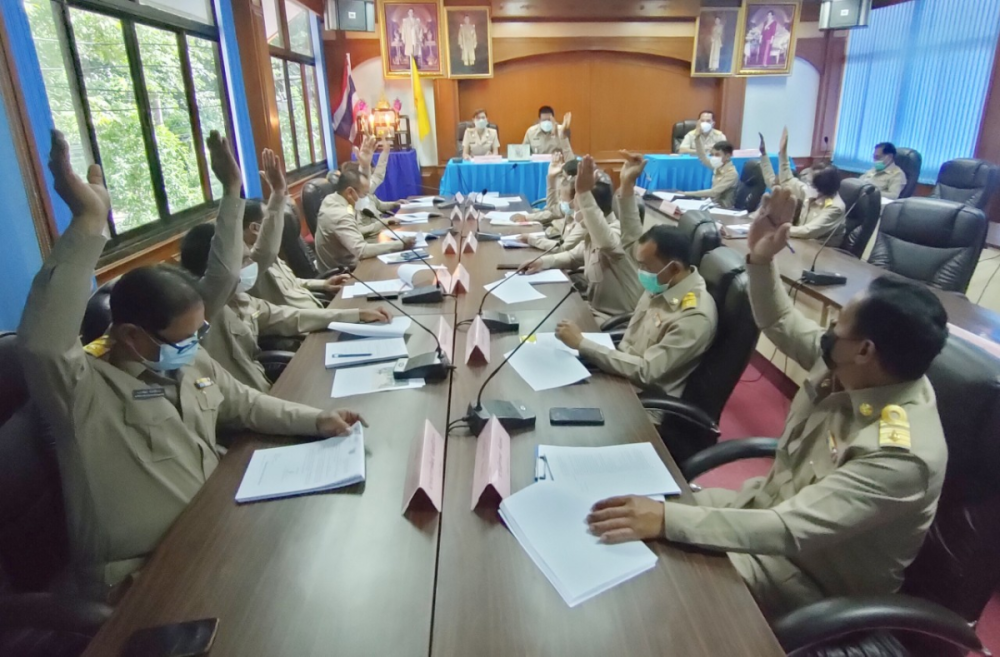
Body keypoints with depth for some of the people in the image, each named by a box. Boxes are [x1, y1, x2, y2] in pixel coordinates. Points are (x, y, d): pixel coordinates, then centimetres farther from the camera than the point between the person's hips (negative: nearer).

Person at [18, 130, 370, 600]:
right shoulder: (85, 390, -19)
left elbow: (245, 405, 15)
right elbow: (40, 342, -40)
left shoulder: (192, 362, 3)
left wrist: (316, 420, 2)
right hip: (141, 573, -7)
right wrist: (89, 222, -46)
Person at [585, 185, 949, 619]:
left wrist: (666, 520, -45)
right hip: (772, 506, 8)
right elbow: (780, 325, 5)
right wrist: (761, 260, -12)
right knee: (650, 505, 2)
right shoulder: (851, 367, -11)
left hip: (812, 573, -7)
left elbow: (790, 531, -39)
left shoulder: (899, 453, -34)